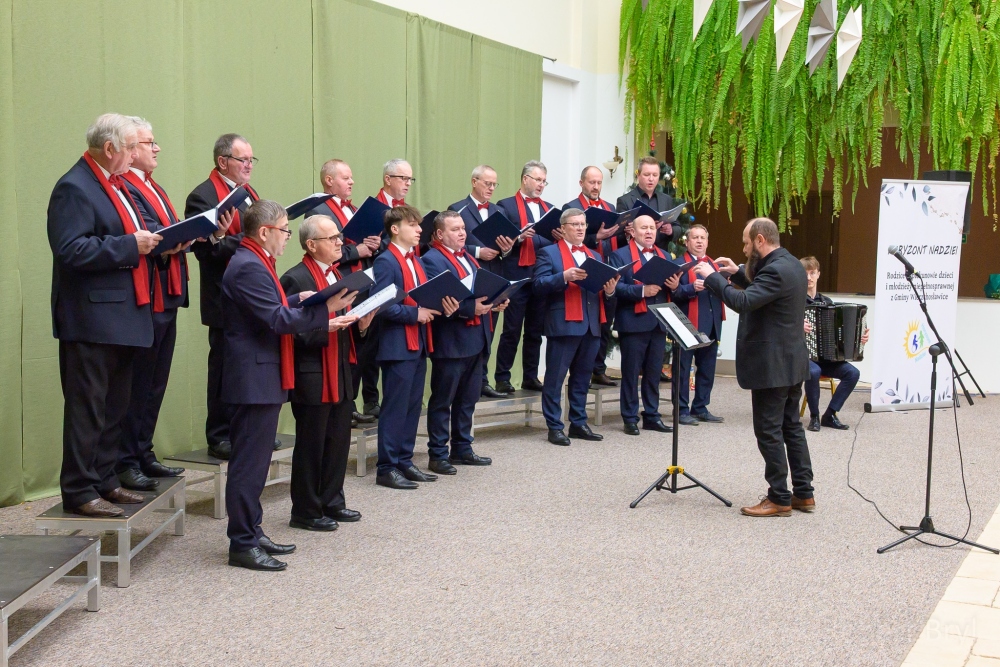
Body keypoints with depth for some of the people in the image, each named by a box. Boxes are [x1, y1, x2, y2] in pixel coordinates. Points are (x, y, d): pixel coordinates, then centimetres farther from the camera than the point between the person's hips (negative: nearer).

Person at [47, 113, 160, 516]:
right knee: (87, 408, -3)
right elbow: (71, 250, -24)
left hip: (122, 316, 10)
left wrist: (148, 241, 6)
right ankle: (79, 491, 4)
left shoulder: (115, 185, 16)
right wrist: (130, 245, -21)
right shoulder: (74, 188, -14)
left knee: (115, 407, 15)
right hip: (92, 319, -10)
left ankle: (104, 480, 26)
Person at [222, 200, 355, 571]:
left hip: (262, 378, 11)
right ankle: (242, 544, 2)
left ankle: (251, 533, 24)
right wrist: (325, 311, -18)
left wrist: (300, 301, 6)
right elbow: (279, 320, -22)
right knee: (249, 463, -5)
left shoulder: (255, 263, 17)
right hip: (255, 377, -11)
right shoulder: (249, 267, -17)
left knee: (254, 460, 16)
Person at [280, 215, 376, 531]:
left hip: (341, 374, 8)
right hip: (312, 377, -8)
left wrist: (362, 324, 0)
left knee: (339, 442, 15)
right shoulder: (296, 279, -13)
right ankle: (305, 511, 14)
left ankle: (332, 502, 28)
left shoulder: (339, 275, 14)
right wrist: (326, 328, -28)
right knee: (311, 446, 2)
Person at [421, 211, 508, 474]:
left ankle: (462, 449, 25)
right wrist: (471, 308, -26)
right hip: (451, 341, -8)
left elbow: (482, 289, 21)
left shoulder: (468, 257, 17)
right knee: (442, 401, 1)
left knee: (467, 400, 15)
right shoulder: (431, 260, -11)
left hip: (476, 339, 8)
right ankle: (438, 454, 8)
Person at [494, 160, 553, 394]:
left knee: (536, 331, 9)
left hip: (542, 276, 5)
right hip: (517, 276, -5)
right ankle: (502, 378, 4)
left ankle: (530, 377, 16)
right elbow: (502, 240, -7)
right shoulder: (506, 206, 0)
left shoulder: (549, 208, 17)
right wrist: (520, 237, -23)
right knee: (512, 330, -3)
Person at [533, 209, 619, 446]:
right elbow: (539, 286, -10)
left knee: (582, 377, 12)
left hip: (591, 326, 6)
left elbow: (601, 289, 18)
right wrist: (564, 277, -23)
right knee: (555, 378, -2)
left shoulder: (594, 255, 21)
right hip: (563, 325, -6)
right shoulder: (549, 253, 1)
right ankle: (554, 427, 3)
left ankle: (578, 424, 20)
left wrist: (609, 290, -4)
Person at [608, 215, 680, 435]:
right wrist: (642, 290, -23)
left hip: (659, 323, 6)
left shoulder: (664, 256, 18)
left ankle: (652, 416, 18)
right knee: (631, 373, 1)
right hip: (633, 323, -5)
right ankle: (630, 418, 8)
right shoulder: (620, 255, -2)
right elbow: (615, 287, -13)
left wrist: (674, 285, -7)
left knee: (654, 373, 10)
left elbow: (671, 287, 15)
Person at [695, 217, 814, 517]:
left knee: (769, 431, -2)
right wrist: (738, 274, 14)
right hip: (791, 362, 10)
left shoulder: (776, 270, -21)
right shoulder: (791, 265, 11)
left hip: (771, 366, -10)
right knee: (791, 427, 15)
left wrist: (711, 276, -20)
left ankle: (779, 498, 4)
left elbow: (742, 302, -30)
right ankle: (803, 493, 22)